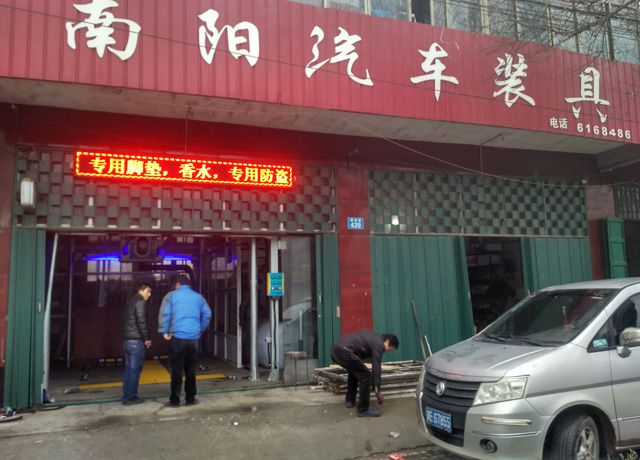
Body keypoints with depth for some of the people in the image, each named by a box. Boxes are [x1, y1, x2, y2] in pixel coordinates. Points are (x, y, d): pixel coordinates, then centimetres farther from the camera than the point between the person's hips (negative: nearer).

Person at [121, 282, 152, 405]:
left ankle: (126, 397, 15)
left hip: (126, 340, 9)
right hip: (136, 341, -9)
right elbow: (141, 321, -17)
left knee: (128, 369, 12)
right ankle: (131, 397, 1)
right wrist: (146, 338, -10)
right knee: (135, 369, -2)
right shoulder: (140, 302, -9)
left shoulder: (130, 302, 19)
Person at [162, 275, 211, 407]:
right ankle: (190, 398, 14)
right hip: (193, 337, 3)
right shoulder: (198, 296, 10)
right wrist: (201, 330, 16)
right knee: (190, 368, 11)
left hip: (178, 337, -3)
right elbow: (207, 314, 9)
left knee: (177, 369, 3)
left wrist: (165, 332, 6)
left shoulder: (174, 295, 2)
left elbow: (167, 314, -1)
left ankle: (174, 400, 6)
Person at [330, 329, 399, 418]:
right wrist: (378, 391, -1)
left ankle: (350, 400, 35)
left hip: (335, 348, 10)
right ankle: (363, 409, 7)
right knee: (366, 376, 1)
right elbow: (376, 368, -3)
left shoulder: (372, 336, 30)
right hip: (344, 352, -10)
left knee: (354, 371, 31)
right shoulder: (378, 344, 3)